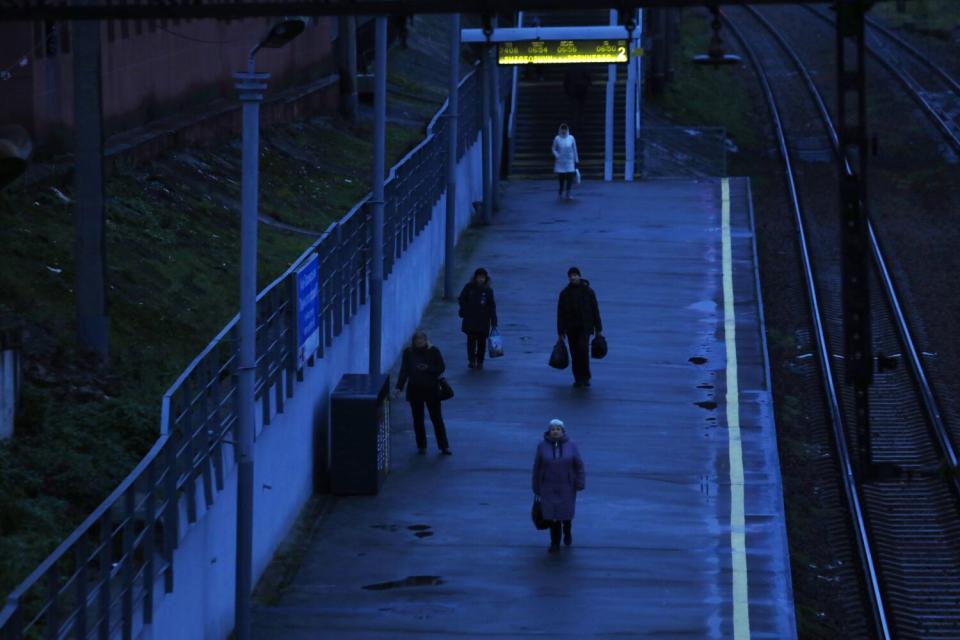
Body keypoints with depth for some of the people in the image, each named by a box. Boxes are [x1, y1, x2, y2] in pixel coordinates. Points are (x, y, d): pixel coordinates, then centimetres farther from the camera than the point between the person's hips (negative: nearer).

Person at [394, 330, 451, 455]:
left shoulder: (433, 351, -4)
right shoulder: (408, 352, 1)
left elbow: (441, 367, -2)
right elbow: (404, 371, 2)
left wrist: (428, 368, -18)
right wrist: (399, 387, -5)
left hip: (431, 389, -2)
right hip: (415, 389, 2)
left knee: (436, 418, 2)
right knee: (418, 419, 8)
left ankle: (444, 446, 9)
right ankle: (421, 446, 18)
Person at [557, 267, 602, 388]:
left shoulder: (588, 291, -2)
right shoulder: (564, 293, 1)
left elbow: (595, 311, 1)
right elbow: (560, 314, 0)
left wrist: (598, 329, 1)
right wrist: (560, 332, -4)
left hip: (585, 326, -2)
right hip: (571, 328, 2)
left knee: (583, 349, -19)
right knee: (575, 354, 2)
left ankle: (585, 377, -8)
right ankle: (578, 379, 13)